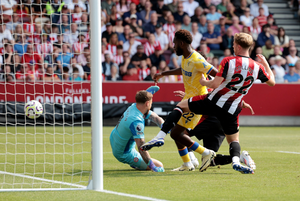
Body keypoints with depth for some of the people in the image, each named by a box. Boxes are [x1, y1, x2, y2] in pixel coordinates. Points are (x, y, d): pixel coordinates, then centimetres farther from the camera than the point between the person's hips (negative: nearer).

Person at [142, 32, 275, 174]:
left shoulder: (228, 61, -13)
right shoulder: (257, 67, -1)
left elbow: (215, 84, -17)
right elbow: (272, 82, 14)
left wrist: (204, 82, 5)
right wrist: (265, 63, 28)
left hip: (213, 102, -3)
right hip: (231, 110, 3)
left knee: (181, 106, 16)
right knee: (233, 140, 18)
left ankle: (160, 137, 3)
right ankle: (236, 161, -18)